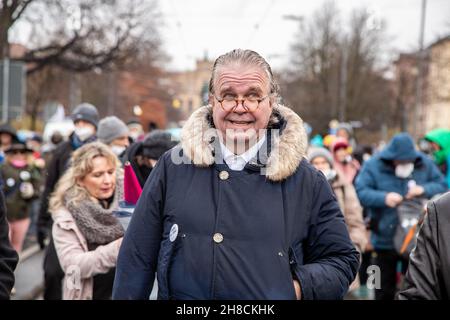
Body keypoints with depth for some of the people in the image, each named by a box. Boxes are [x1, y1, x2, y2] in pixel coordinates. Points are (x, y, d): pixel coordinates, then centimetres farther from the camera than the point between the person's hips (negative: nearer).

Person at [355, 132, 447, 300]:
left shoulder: (424, 164, 0)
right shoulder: (374, 165, -7)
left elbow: (442, 185, 4)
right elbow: (360, 192, -12)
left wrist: (424, 190, -16)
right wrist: (384, 197, -27)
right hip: (385, 240, -1)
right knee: (384, 289, 11)